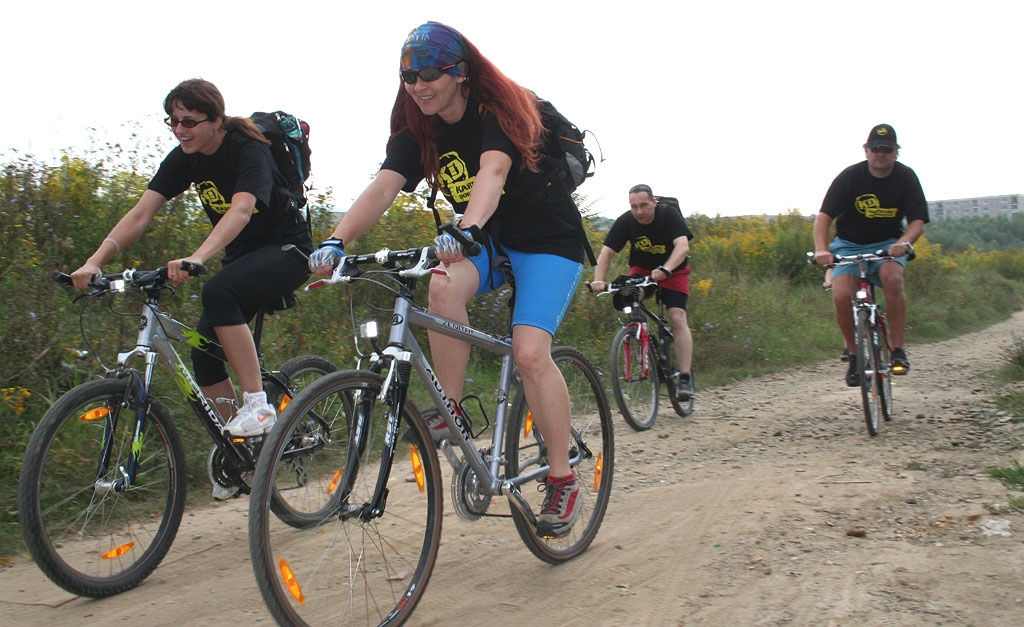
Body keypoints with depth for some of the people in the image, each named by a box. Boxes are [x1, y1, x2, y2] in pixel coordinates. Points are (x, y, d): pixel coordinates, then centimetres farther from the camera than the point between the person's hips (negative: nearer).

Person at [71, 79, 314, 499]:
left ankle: (257, 404, -28)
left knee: (219, 291, -34)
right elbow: (140, 215, -10)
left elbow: (241, 211, -39)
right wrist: (94, 262, -24)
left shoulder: (248, 150, -21)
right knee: (203, 349, -7)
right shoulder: (184, 159, -3)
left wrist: (198, 257, -55)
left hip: (287, 249, -7)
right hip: (241, 258, 7)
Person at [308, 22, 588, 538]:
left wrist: (467, 229, -58)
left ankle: (562, 479, -9)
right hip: (488, 241, 5)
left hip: (548, 240, -5)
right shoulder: (418, 130, -4)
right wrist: (337, 240, -36)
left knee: (529, 351, -23)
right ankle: (452, 413, -13)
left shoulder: (499, 112, -19)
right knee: (444, 286, -30)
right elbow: (382, 187, -19)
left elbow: (492, 173, -39)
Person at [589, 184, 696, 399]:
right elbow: (606, 252, -24)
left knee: (677, 318, -19)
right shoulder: (625, 221, -18)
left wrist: (665, 269, -56)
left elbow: (683, 246, -37)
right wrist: (599, 280, -42)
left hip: (673, 270, -2)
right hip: (641, 270, 3)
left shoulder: (669, 215, -24)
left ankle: (685, 378, -17)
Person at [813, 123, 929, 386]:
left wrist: (904, 242, -34)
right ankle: (855, 354, -1)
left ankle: (898, 349, -20)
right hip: (850, 244, 0)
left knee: (892, 278, -33)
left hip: (889, 244, 0)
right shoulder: (850, 176, -12)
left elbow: (918, 221, -11)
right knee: (841, 295, -24)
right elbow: (824, 215, -19)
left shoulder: (906, 177, -8)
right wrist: (821, 249, -37)